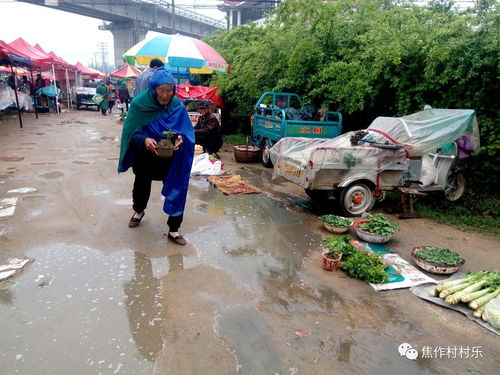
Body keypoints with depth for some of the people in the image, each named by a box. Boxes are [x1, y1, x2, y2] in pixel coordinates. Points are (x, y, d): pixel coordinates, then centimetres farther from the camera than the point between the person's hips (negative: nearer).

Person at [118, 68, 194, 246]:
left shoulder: (177, 106, -13)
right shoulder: (139, 104, -18)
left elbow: (187, 131, -9)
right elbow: (130, 133, -17)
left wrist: (181, 138, -32)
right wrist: (144, 140, -38)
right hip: (144, 159, 0)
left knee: (176, 189, -5)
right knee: (141, 186, 23)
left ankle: (173, 230, 11)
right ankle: (138, 211, 54)